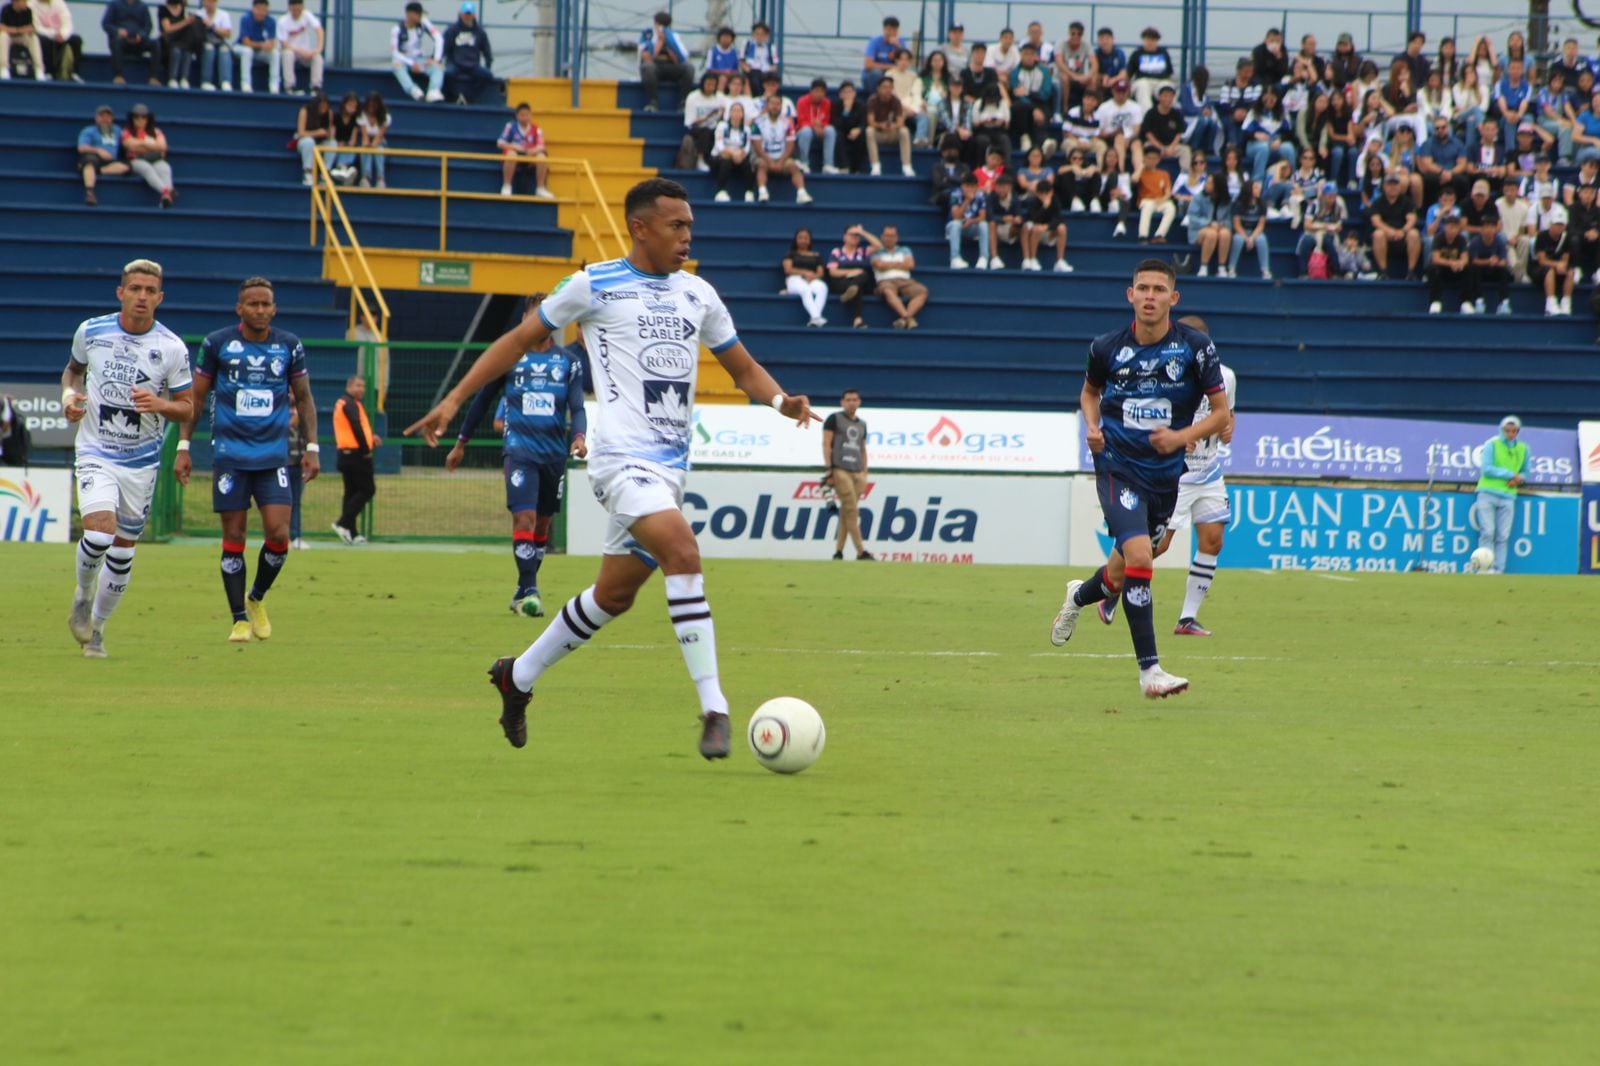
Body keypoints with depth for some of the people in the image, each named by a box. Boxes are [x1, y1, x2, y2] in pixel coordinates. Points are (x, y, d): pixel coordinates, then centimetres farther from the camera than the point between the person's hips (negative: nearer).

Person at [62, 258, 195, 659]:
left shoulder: (172, 348, -6)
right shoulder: (91, 332, -3)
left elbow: (187, 408, 0)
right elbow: (73, 369, 18)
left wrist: (160, 404, -22)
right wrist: (69, 395, -4)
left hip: (142, 461, 1)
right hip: (95, 455, -1)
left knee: (123, 550, 8)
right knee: (99, 531, -23)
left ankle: (96, 626, 28)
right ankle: (83, 596, 6)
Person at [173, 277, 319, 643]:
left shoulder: (289, 346, 4)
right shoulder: (217, 344, -1)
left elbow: (303, 398, 15)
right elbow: (195, 397, 7)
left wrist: (311, 447, 8)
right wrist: (183, 447, 3)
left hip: (273, 457, 1)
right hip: (229, 455, -1)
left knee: (278, 534, -9)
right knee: (233, 537, -1)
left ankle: (257, 599, 16)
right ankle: (240, 619, 7)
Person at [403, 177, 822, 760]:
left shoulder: (698, 295, 15)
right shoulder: (595, 285, 0)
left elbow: (743, 366, 22)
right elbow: (521, 339, 8)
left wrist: (781, 400, 0)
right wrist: (454, 399, 3)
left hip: (671, 467, 7)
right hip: (623, 456, -7)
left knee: (615, 593, 14)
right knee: (683, 552, -27)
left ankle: (518, 677, 36)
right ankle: (714, 711, -30)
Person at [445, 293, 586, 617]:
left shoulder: (569, 361, 7)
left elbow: (577, 408, 2)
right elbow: (483, 399, 12)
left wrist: (579, 436, -19)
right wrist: (461, 443, 16)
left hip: (554, 453, 3)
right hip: (520, 450, -3)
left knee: (542, 523, 10)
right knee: (524, 517, -17)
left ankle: (525, 590, 23)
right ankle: (528, 590, -18)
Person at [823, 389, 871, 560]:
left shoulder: (862, 424, 20)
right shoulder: (834, 419, 4)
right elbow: (826, 443, -2)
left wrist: (865, 474, 16)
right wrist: (828, 469, -12)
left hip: (857, 472, 6)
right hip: (840, 469, -6)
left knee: (846, 512, 2)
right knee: (851, 510, -13)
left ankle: (838, 551, 5)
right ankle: (861, 552, -18)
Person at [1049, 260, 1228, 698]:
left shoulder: (1195, 347, -7)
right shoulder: (1108, 348, -4)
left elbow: (1222, 413, -2)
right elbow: (1090, 391, 17)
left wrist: (1183, 436, -19)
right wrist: (1091, 427, -3)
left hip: (1166, 475, 2)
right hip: (1117, 468, -2)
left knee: (1122, 576, 16)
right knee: (1139, 556, -24)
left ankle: (1078, 596, 54)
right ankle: (1149, 671, -20)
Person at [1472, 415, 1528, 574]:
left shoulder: (1523, 449, 13)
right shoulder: (1492, 445, 0)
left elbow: (1525, 472, 23)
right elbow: (1486, 468, -10)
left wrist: (1520, 479, -1)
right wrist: (1510, 474, -12)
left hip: (1508, 496, 3)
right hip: (1487, 494, -3)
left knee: (1503, 536, -3)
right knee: (1487, 532, -12)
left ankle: (1499, 570, -2)